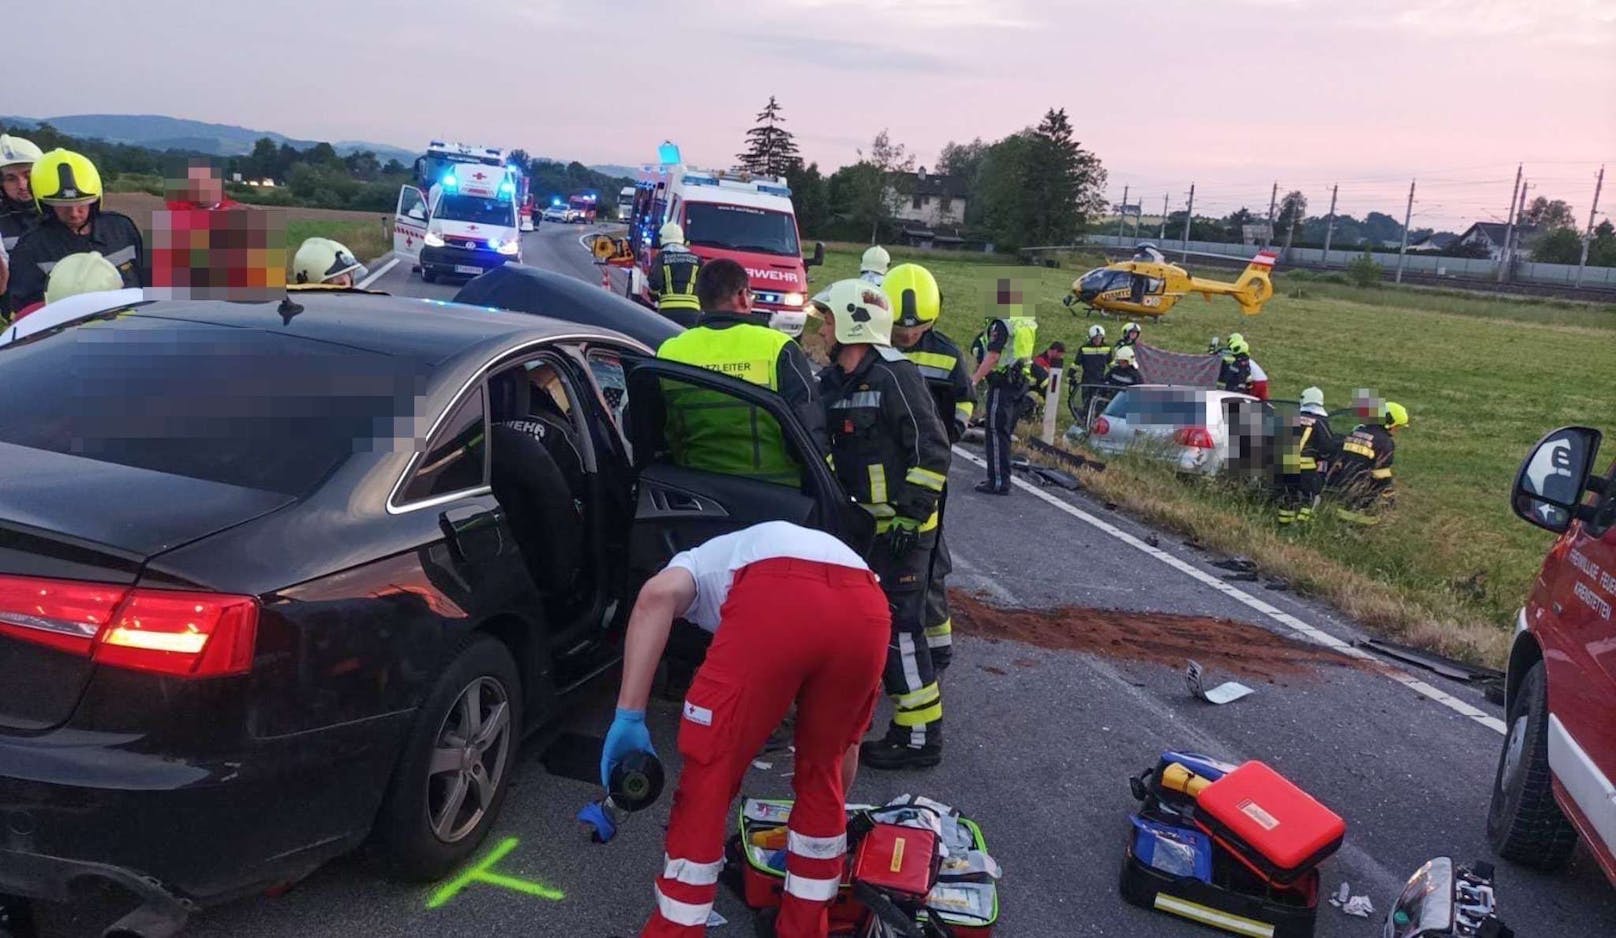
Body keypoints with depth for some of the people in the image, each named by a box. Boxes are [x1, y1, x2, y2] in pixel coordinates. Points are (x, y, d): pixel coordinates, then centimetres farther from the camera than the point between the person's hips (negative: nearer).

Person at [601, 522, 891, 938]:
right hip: (868, 612, 5)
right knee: (821, 771, 29)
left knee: (708, 777, 14)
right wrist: (835, 808, 59)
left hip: (773, 601, -5)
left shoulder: (700, 564, 37)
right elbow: (845, 744, 47)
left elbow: (658, 595, 6)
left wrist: (629, 717, 4)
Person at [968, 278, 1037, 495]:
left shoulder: (1002, 323, -14)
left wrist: (974, 380, -18)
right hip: (1022, 381, 8)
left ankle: (998, 481, -6)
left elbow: (993, 356, -19)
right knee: (1005, 431, 16)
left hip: (1002, 382, -8)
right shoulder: (1030, 322, 11)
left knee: (997, 432, -5)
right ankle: (1001, 476, 22)